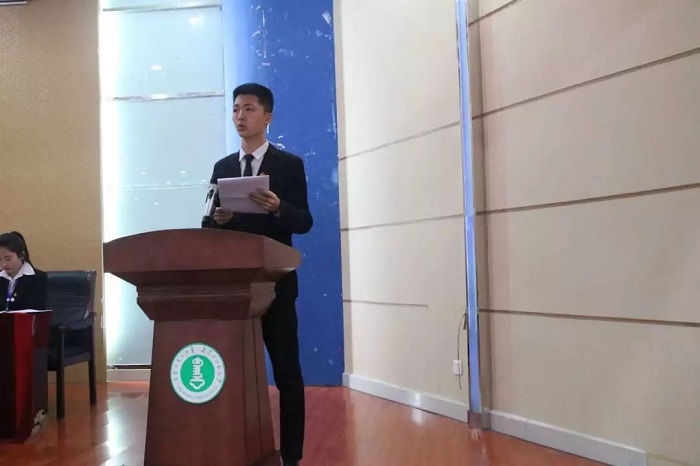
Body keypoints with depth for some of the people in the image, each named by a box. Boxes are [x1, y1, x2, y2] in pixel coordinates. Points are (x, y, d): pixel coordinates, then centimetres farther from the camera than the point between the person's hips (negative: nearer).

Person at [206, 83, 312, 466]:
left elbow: (304, 222, -5)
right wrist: (217, 219, -10)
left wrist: (277, 208, -25)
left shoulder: (289, 165, 2)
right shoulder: (222, 168, 14)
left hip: (274, 282, -3)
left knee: (286, 370, 1)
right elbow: (211, 223, 12)